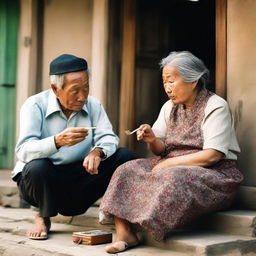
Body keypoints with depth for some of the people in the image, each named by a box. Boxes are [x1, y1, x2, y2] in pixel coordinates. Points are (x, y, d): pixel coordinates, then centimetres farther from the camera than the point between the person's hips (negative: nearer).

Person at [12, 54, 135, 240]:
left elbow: (109, 138, -8)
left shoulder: (93, 105, 2)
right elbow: (23, 150, -24)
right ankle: (44, 217, -7)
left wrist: (98, 151, -33)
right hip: (45, 180, -3)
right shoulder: (35, 106, -12)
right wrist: (57, 141, -42)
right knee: (37, 167, -38)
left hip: (79, 177, 3)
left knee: (125, 157, -14)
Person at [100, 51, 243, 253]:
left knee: (170, 179, -36)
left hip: (214, 174, -7)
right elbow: (161, 150, 13)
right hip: (173, 167, 7)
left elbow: (213, 155, -18)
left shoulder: (215, 107, -8)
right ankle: (124, 232, -22)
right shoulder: (170, 107, 13)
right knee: (127, 171, -11)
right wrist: (152, 140, -11)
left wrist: (170, 163, -16)